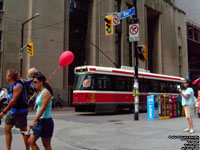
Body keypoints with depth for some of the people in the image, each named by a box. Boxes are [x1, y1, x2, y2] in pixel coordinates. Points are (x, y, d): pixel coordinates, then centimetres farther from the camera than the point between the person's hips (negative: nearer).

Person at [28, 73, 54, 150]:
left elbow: (43, 109, -22)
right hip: (39, 121, 9)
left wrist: (34, 121, -24)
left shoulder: (46, 93, -15)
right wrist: (35, 121, 17)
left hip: (46, 121, -9)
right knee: (31, 141, 8)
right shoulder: (40, 92, 13)